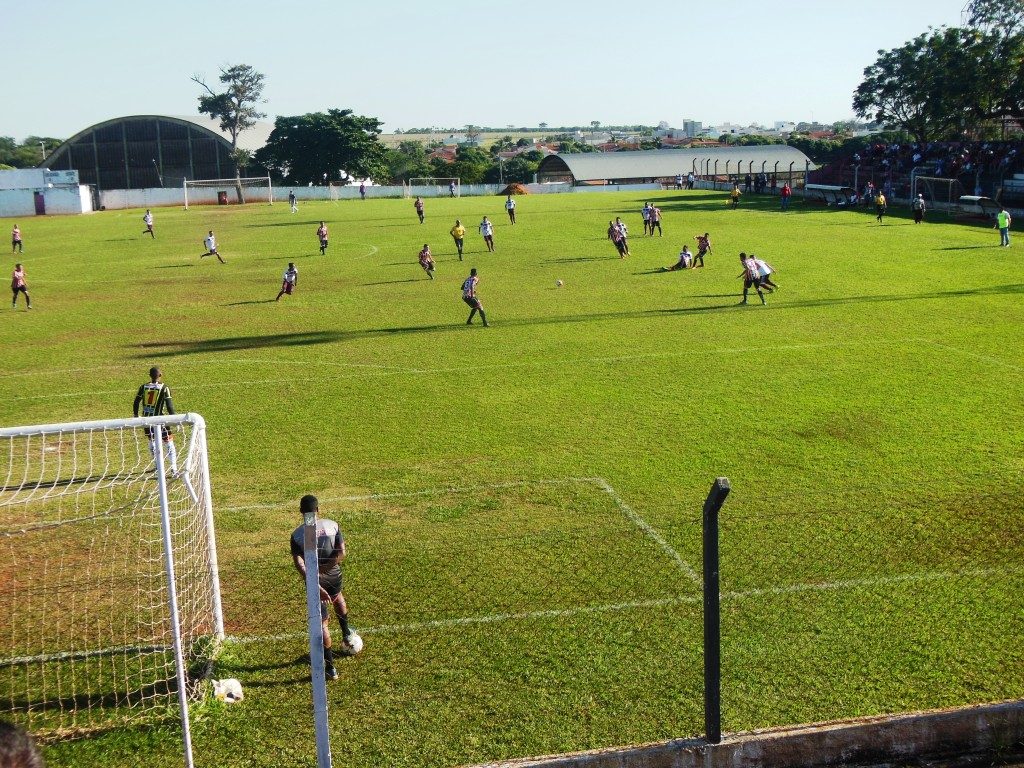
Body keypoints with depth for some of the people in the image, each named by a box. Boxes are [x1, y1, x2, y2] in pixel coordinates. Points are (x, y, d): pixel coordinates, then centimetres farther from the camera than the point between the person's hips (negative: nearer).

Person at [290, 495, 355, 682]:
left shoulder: (297, 535, -13)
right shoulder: (333, 526, -8)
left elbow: (299, 565, -21)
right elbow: (342, 553, -14)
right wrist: (324, 568, -10)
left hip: (314, 581, -2)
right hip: (333, 575, 3)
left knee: (322, 622, 6)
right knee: (337, 596, 39)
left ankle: (330, 668, 9)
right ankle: (346, 632, 54)